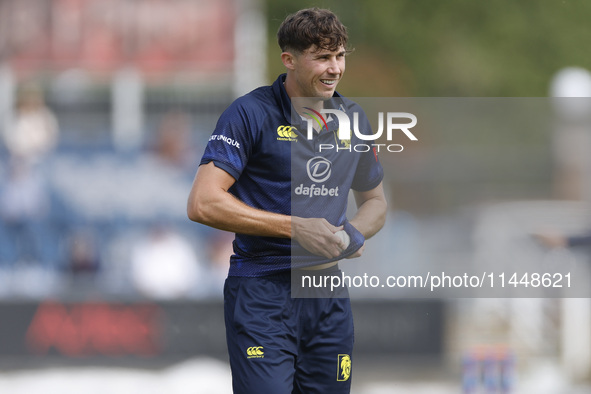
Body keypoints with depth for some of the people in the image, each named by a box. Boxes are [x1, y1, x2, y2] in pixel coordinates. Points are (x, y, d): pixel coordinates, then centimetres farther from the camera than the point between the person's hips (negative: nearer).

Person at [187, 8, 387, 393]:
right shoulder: (250, 114, -8)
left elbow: (375, 200, 25)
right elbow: (202, 204, -16)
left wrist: (354, 234, 0)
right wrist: (296, 228, -17)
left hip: (328, 291, 6)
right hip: (261, 292, -6)